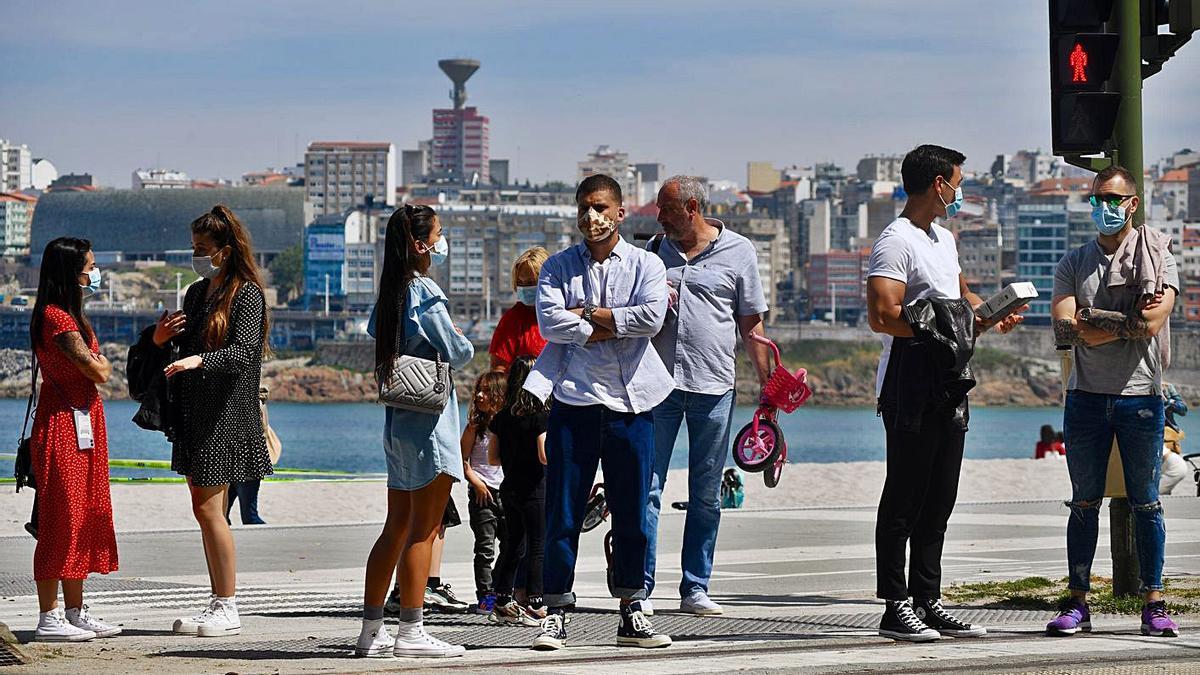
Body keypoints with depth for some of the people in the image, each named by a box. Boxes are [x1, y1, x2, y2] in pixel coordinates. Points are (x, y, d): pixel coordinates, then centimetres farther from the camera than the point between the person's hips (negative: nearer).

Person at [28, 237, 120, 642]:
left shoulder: (71, 317, 18)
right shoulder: (56, 317, -14)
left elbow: (95, 369, 16)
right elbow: (98, 371, -16)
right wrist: (101, 362, 3)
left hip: (83, 426, 10)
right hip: (62, 426, -10)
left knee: (84, 517, 11)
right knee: (61, 518, -8)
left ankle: (76, 613, 16)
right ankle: (49, 618, -6)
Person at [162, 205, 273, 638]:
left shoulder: (247, 295, -7)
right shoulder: (196, 293, 16)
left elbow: (243, 351, -20)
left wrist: (199, 360, -35)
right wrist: (161, 340, 2)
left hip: (226, 414, -8)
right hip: (193, 410, 8)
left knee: (208, 507, -10)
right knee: (205, 508, 7)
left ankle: (227, 610, -6)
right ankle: (218, 604, 11)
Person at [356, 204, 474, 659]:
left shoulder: (390, 294, 10)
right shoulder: (426, 294, -14)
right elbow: (457, 353, -13)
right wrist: (464, 344, 7)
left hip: (397, 419, 8)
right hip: (430, 420, -8)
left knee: (396, 528, 12)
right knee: (423, 530, -5)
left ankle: (372, 630, 11)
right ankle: (410, 632, -5)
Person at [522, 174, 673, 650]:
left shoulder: (646, 265, 7)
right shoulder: (559, 267, 8)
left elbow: (651, 317, -11)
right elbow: (549, 322, -8)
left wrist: (585, 313, -9)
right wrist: (611, 328, -10)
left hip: (629, 401, 1)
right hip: (574, 399, -1)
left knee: (632, 513, 5)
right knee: (562, 514, -2)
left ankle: (631, 614, 13)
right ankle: (556, 613, 2)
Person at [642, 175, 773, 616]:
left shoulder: (738, 251, 4)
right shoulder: (654, 250, 12)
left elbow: (751, 324, 6)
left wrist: (767, 384, 2)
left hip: (713, 387, -1)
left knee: (706, 495, 4)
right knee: (646, 487, -4)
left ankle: (695, 588, 11)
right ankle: (640, 587, -2)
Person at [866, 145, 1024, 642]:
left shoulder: (945, 239, 19)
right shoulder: (896, 242, -12)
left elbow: (961, 294, 33)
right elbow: (883, 316, -22)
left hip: (948, 387, 9)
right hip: (910, 388, -9)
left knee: (938, 501, 10)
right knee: (905, 499, -6)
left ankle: (928, 601, 15)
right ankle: (895, 607, -3)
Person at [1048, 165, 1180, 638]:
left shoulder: (1157, 257, 2)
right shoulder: (1073, 264, 10)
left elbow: (1152, 324, -13)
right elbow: (1064, 331, -4)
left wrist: (1093, 322, -8)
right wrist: (1127, 322, -9)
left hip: (1140, 398, -2)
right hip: (1086, 398, 2)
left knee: (1145, 503, 2)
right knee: (1085, 504, 4)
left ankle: (1154, 604, 5)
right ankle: (1076, 603, 6)